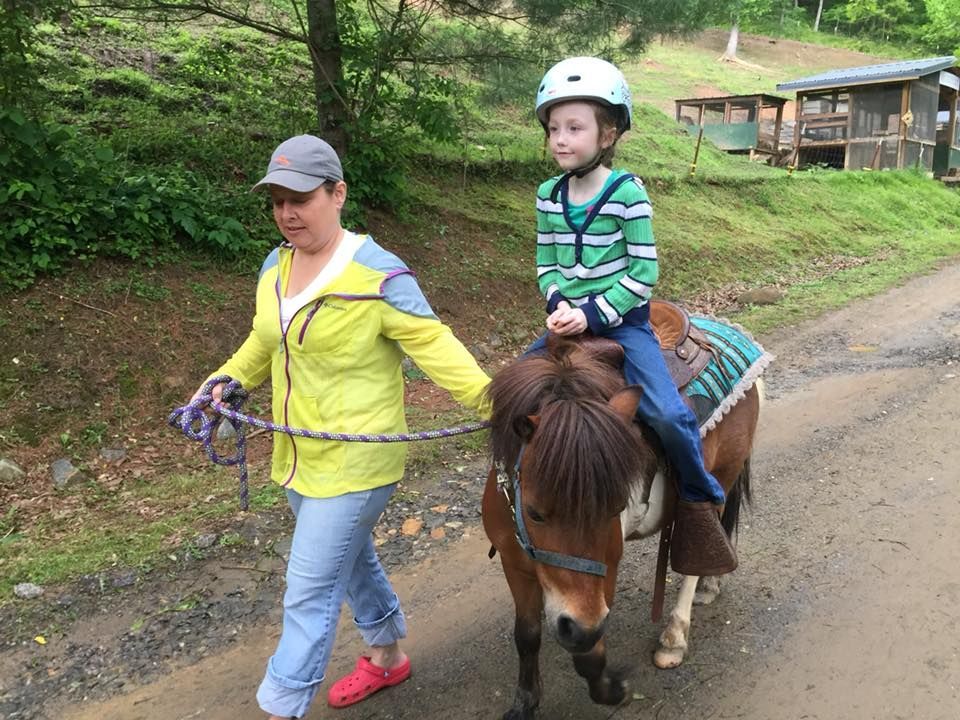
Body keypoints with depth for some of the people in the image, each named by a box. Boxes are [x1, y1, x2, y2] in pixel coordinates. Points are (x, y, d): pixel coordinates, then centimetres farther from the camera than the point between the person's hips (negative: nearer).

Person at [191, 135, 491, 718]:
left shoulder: (379, 275, -19)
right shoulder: (276, 266, 4)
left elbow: (434, 345, -21)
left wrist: (488, 396, -33)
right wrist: (227, 380, 2)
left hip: (353, 463, -8)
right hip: (298, 456, 8)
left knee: (310, 594, 0)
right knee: (350, 559, 25)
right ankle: (388, 656, 48)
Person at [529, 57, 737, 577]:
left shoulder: (627, 194, -11)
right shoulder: (549, 195, 4)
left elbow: (643, 272, -12)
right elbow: (545, 263, 10)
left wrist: (593, 313, -19)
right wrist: (558, 305, -10)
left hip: (623, 320, -5)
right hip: (569, 320, 6)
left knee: (668, 414, -20)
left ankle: (701, 501, 6)